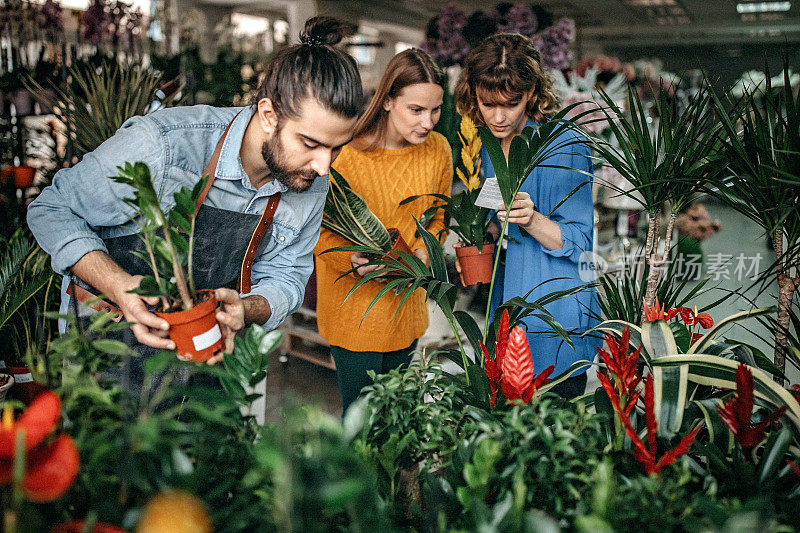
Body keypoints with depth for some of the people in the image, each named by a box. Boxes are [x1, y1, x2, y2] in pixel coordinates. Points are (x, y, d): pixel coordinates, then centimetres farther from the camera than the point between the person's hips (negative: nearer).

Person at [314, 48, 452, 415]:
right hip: (354, 306, -5)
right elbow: (317, 226, -10)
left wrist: (421, 253, -9)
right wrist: (353, 261, -27)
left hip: (407, 303, 5)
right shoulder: (344, 153, -18)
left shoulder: (438, 149, -2)